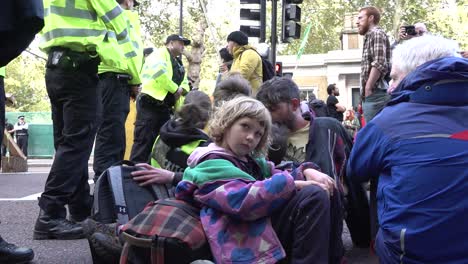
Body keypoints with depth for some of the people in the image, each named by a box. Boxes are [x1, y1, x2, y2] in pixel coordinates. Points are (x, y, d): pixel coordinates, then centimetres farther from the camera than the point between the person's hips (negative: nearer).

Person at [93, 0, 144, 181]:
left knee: (109, 134, 11)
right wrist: (136, 81, -2)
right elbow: (132, 48, -9)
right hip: (116, 79, -9)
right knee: (113, 135, -13)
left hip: (103, 78, 9)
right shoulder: (127, 17, 2)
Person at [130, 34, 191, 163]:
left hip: (164, 107, 9)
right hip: (150, 104, -9)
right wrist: (175, 89, -12)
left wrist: (182, 89, -1)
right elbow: (159, 72, -23)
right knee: (144, 140, -11)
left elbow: (185, 83, 25)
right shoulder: (161, 54, -4)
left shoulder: (178, 63, 23)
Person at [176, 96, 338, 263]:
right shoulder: (211, 164, -7)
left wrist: (306, 171, -1)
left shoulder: (250, 160, 22)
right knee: (314, 195, -20)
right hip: (252, 241, -9)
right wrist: (291, 184, -18)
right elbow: (243, 201, -23)